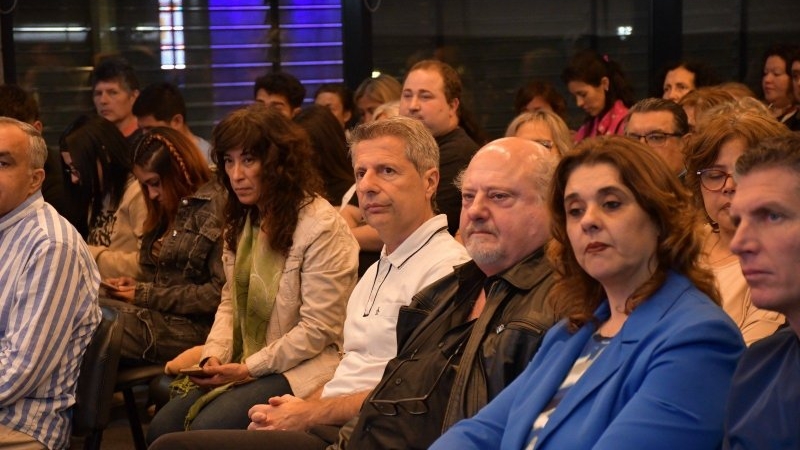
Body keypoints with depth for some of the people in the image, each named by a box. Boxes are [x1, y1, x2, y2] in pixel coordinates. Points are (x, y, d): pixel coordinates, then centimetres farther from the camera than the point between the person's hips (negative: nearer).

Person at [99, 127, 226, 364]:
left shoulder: (213, 207, -5)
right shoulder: (169, 211, 22)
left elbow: (219, 292, -13)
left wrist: (147, 295, -9)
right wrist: (135, 285, 4)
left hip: (193, 328, -8)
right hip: (160, 318, 8)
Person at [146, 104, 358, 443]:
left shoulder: (322, 227, -14)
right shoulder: (241, 221, 13)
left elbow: (318, 329, -17)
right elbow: (231, 301, 15)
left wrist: (250, 368, -16)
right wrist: (215, 354, -4)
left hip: (300, 368, -7)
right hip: (242, 366, 8)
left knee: (205, 429, -25)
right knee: (162, 427, -11)